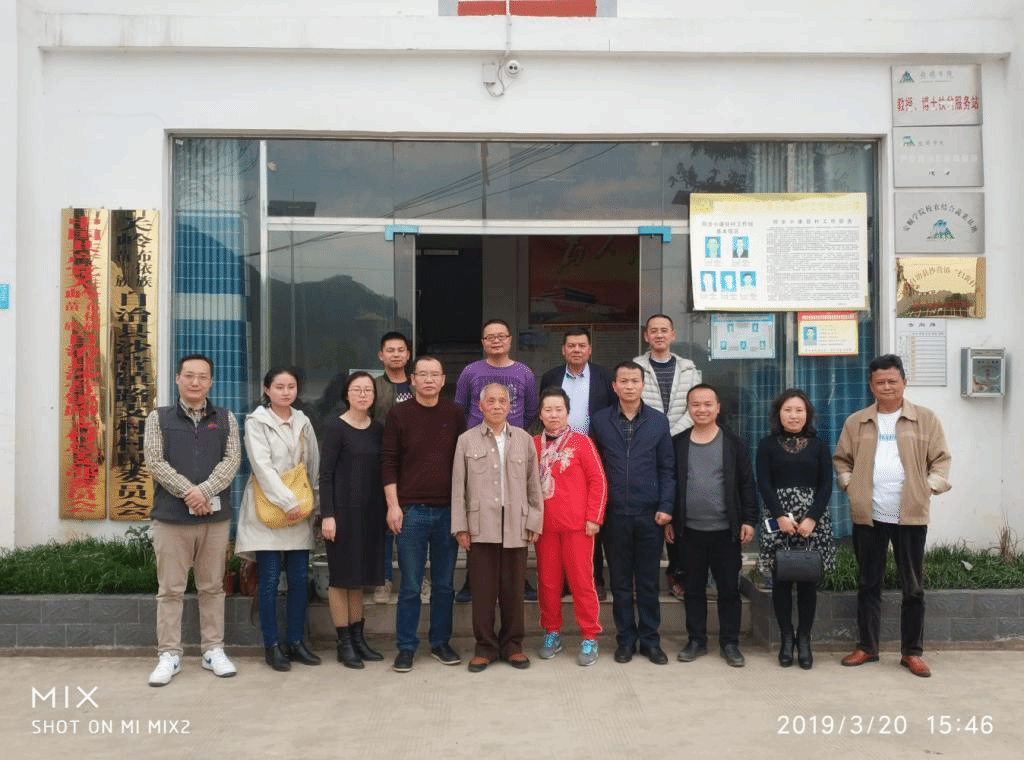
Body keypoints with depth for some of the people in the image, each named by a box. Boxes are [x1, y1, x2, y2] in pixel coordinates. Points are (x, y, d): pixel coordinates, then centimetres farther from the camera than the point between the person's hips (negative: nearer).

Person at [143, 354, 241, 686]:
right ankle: (169, 655, 11)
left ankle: (213, 650, 18)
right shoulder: (159, 418, 6)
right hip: (171, 515, -1)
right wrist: (187, 493, -15)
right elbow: (155, 462, -4)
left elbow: (232, 460, -2)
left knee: (212, 587, 9)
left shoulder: (225, 419, 9)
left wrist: (204, 490, -16)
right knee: (170, 589, 3)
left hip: (216, 515, 1)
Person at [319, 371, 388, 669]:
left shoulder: (378, 429, 8)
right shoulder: (336, 428, -7)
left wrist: (386, 510, 8)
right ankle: (344, 643, 12)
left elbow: (382, 472, 12)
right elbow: (325, 474, -10)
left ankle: (358, 638, 23)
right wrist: (327, 515, -15)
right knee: (341, 577, 3)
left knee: (360, 576, 13)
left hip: (371, 511, 6)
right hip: (343, 510, -5)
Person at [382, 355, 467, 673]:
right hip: (411, 511, -2)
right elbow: (389, 462, -1)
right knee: (410, 586, 3)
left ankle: (440, 643, 24)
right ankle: (406, 648, 15)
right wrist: (393, 506, -8)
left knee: (444, 584, 11)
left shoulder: (454, 414, 6)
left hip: (448, 510, 2)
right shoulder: (399, 414, 0)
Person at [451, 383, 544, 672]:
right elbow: (458, 487, 4)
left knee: (513, 589, 7)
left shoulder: (523, 439, 8)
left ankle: (512, 644, 21)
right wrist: (460, 526, -1)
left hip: (516, 526, 1)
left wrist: (534, 522, 5)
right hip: (480, 526, -1)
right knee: (483, 589, 4)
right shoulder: (466, 440, 6)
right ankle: (485, 646, 17)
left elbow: (533, 484, 9)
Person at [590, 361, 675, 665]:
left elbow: (666, 468, 5)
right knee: (620, 581, 9)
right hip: (614, 514, 0)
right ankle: (625, 639, 20)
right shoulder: (599, 421, 3)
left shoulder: (658, 421, 4)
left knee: (648, 581, 8)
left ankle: (649, 640, 20)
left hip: (649, 514, 0)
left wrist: (665, 506, -4)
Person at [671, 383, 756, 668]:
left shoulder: (733, 443, 0)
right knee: (694, 588, 10)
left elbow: (746, 484, 1)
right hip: (690, 530, 1)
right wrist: (668, 520, 4)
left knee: (729, 589, 7)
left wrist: (748, 520, -3)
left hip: (726, 530, -1)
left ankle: (730, 643, 19)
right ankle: (696, 640, 22)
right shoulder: (677, 443, 3)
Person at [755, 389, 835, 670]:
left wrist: (812, 518, -10)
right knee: (781, 580, 0)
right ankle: (786, 638, 9)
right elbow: (763, 484, -1)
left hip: (813, 520, 1)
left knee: (808, 581, 1)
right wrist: (781, 516, -13)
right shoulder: (768, 445, 7)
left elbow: (826, 485, 3)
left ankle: (804, 639, 10)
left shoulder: (819, 446, 10)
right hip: (778, 518, -1)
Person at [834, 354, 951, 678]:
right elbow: (841, 459, 14)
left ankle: (912, 651, 18)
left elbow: (940, 458, 3)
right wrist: (849, 483, -1)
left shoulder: (925, 419, 3)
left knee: (913, 587, 6)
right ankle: (867, 646, 21)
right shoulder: (856, 422, 7)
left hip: (911, 515, -1)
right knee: (868, 584, 10)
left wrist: (931, 485, -10)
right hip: (867, 516, 2)